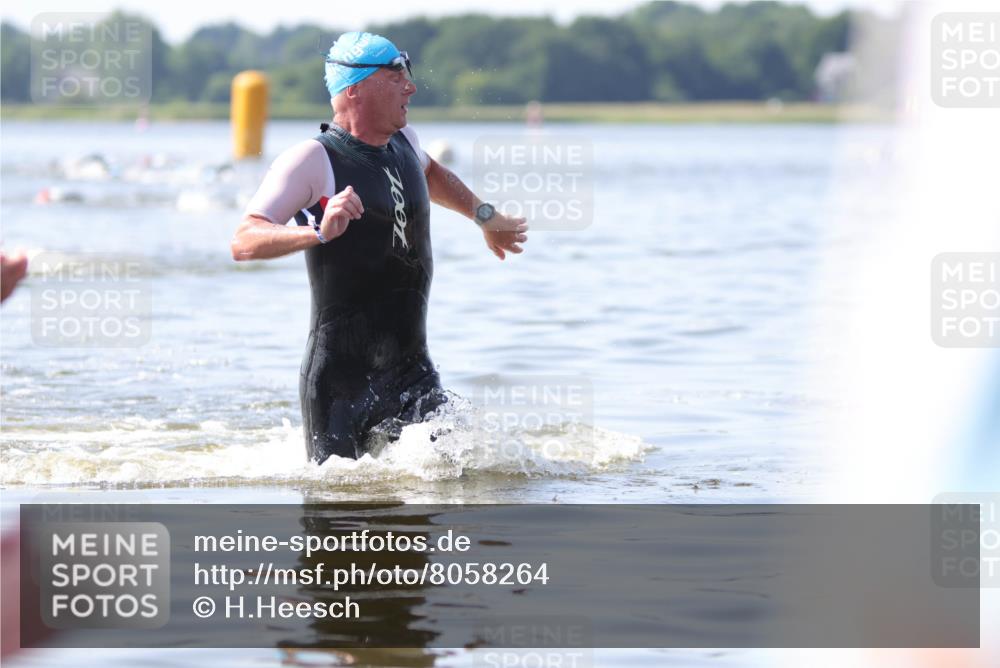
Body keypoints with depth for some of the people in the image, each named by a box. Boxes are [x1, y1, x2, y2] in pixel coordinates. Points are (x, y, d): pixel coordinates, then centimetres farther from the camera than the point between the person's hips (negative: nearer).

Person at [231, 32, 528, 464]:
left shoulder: (402, 141, 10)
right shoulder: (313, 160, -12)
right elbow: (244, 243, -21)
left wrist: (485, 216, 40)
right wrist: (318, 233, -35)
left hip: (411, 371, 6)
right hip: (340, 377, -6)